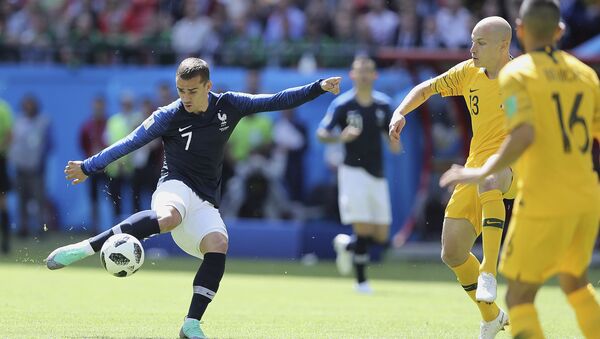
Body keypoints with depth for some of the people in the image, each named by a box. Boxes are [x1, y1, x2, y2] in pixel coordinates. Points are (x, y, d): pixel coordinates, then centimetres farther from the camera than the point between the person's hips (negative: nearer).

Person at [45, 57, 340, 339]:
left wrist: (319, 88, 4)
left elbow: (277, 101, 8)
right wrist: (89, 167, -5)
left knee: (218, 244, -26)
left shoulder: (228, 106, 3)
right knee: (168, 218, -41)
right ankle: (86, 247, -42)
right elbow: (129, 143, -3)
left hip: (205, 203, 4)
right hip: (175, 188, -4)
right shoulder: (169, 116, -6)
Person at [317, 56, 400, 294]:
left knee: (381, 236, 3)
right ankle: (361, 281, 1)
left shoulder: (383, 104, 6)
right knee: (363, 229, -13)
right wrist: (340, 137, -24)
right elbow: (321, 133, -5)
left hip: (377, 174, 5)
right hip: (353, 172, -5)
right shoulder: (342, 104, -6)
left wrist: (394, 142, -7)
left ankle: (346, 244, 32)